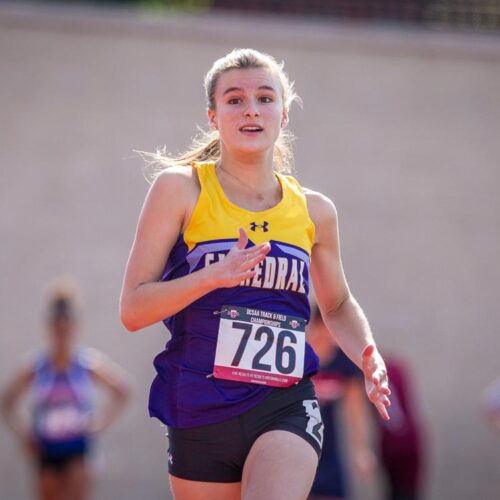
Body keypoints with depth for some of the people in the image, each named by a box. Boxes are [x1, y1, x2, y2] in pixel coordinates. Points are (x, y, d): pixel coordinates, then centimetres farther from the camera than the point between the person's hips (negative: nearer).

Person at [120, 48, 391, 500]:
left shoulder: (314, 211, 9)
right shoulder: (181, 188, -2)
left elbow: (337, 305, 26)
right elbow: (132, 310, -6)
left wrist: (368, 357, 6)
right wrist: (214, 276, -21)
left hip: (286, 409, 1)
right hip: (200, 414, -1)